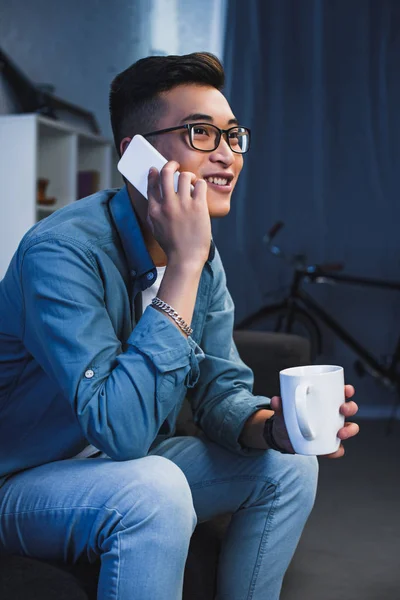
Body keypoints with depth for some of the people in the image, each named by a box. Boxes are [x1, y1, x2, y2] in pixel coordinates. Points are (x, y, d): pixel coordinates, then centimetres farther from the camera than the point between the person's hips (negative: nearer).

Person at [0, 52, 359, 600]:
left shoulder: (201, 257, -2)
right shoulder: (63, 251, -29)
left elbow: (220, 388, -1)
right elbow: (120, 428, -36)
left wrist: (274, 426, -24)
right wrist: (183, 265, -36)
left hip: (131, 466, 8)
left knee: (289, 467, -2)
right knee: (155, 492, -36)